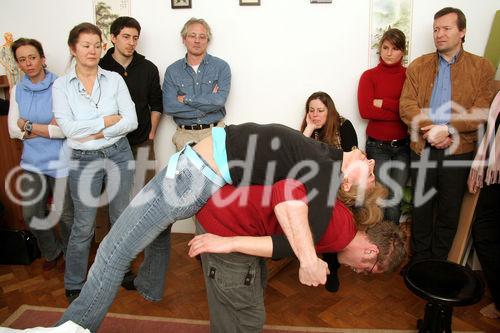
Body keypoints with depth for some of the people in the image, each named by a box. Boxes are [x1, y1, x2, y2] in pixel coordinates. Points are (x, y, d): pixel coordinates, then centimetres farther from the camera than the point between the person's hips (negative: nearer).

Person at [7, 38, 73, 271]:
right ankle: (51, 252, 40)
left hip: (60, 162, -5)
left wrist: (29, 125, -11)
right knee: (31, 215, 15)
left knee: (66, 214, 5)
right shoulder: (17, 90, 5)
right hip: (32, 162, 5)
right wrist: (48, 128, -11)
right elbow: (13, 130, 2)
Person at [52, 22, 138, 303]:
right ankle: (74, 285, 27)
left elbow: (131, 121, -8)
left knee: (121, 218, 14)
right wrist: (108, 120, -13)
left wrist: (95, 133, -14)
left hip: (119, 154, 2)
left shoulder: (114, 79, 1)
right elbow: (69, 129, -13)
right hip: (84, 160, -1)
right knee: (83, 227, 6)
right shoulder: (61, 86, -2)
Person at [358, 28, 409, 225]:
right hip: (377, 145, -1)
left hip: (403, 145, 1)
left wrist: (384, 103, -12)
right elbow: (365, 110, -11)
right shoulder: (369, 76, 3)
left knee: (395, 197, 0)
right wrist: (399, 110, -12)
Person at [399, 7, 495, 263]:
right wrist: (430, 130, -18)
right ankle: (420, 261, 27)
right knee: (422, 208, 11)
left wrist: (447, 129, -20)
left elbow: (480, 111, -7)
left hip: (459, 150, 0)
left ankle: (438, 264, 28)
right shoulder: (418, 66, 5)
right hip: (422, 148, 1)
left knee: (450, 211, 10)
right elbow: (406, 106, -5)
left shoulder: (482, 67, 2)